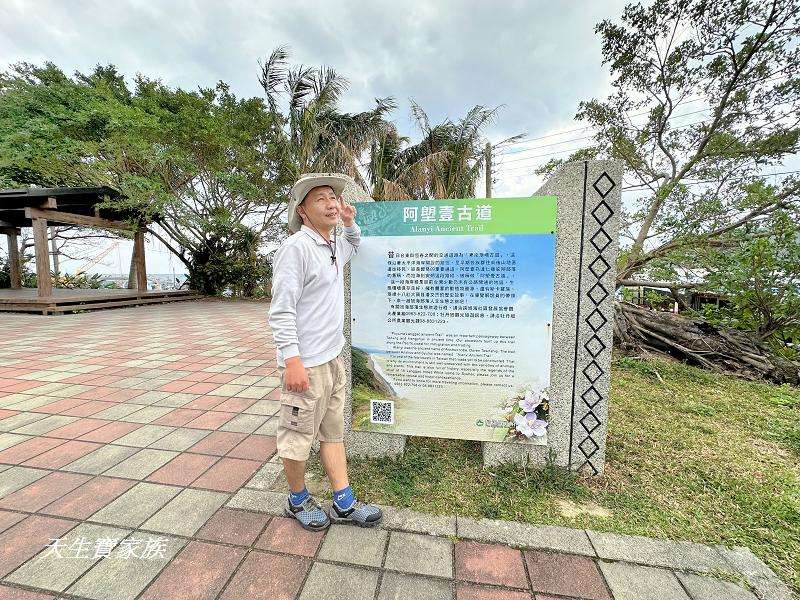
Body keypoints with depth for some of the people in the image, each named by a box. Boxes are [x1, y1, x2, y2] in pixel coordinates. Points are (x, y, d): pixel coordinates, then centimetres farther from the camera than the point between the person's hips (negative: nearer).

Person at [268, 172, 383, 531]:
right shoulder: (296, 247, -15)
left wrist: (349, 222, 19)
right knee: (299, 436, 11)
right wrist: (292, 360, -22)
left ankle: (344, 505, 32)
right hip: (306, 363, -8)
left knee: (334, 432, 17)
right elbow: (281, 310, -19)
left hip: (333, 359, 9)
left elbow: (354, 245, 36)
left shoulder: (334, 246, 11)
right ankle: (297, 501, 36)